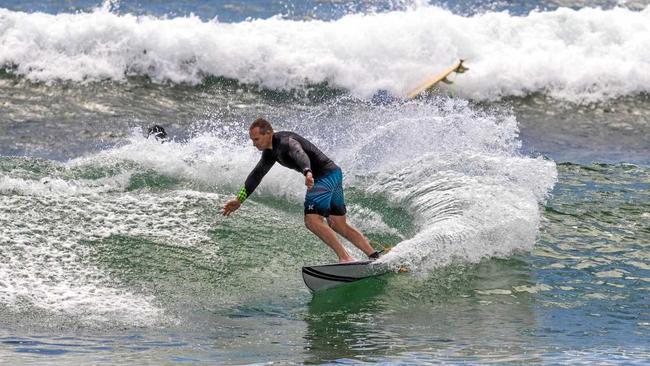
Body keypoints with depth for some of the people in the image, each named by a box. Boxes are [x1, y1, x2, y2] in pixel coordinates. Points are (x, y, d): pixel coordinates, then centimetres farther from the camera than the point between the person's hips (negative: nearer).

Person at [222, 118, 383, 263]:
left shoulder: (285, 141, -21)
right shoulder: (270, 150, 10)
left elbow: (300, 154, -43)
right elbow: (257, 174, 22)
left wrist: (308, 173, -64)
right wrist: (239, 199, 24)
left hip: (326, 174, -10)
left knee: (312, 220, -19)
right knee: (338, 225, 14)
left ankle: (345, 258, -21)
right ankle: (375, 257, 17)